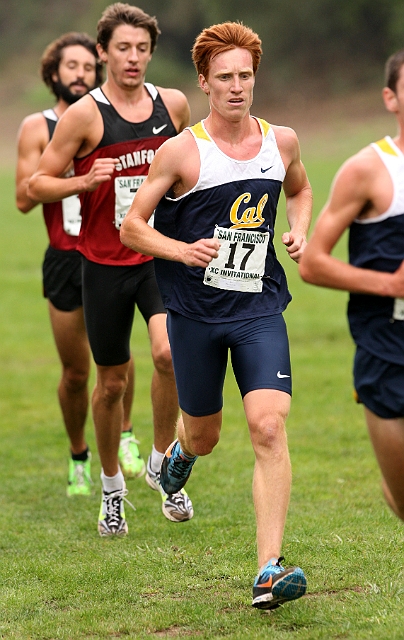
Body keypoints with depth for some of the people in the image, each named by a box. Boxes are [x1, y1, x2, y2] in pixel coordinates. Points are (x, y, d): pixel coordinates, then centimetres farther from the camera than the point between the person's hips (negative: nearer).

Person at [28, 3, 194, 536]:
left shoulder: (173, 104, 4)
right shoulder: (84, 115, -8)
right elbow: (37, 184, -6)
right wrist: (84, 181, -23)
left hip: (163, 256, 2)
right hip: (106, 263, -2)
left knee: (168, 353, -22)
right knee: (112, 382, 7)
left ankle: (162, 463, -2)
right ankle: (112, 485, 28)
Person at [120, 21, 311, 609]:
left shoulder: (282, 141, 3)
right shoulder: (182, 151, -8)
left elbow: (300, 190, 26)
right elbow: (132, 226, -3)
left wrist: (299, 230, 6)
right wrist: (184, 251, -20)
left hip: (261, 307, 1)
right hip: (196, 311, -1)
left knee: (269, 428, -17)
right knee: (204, 437, 12)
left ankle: (269, 571, -18)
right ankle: (178, 452, 54)